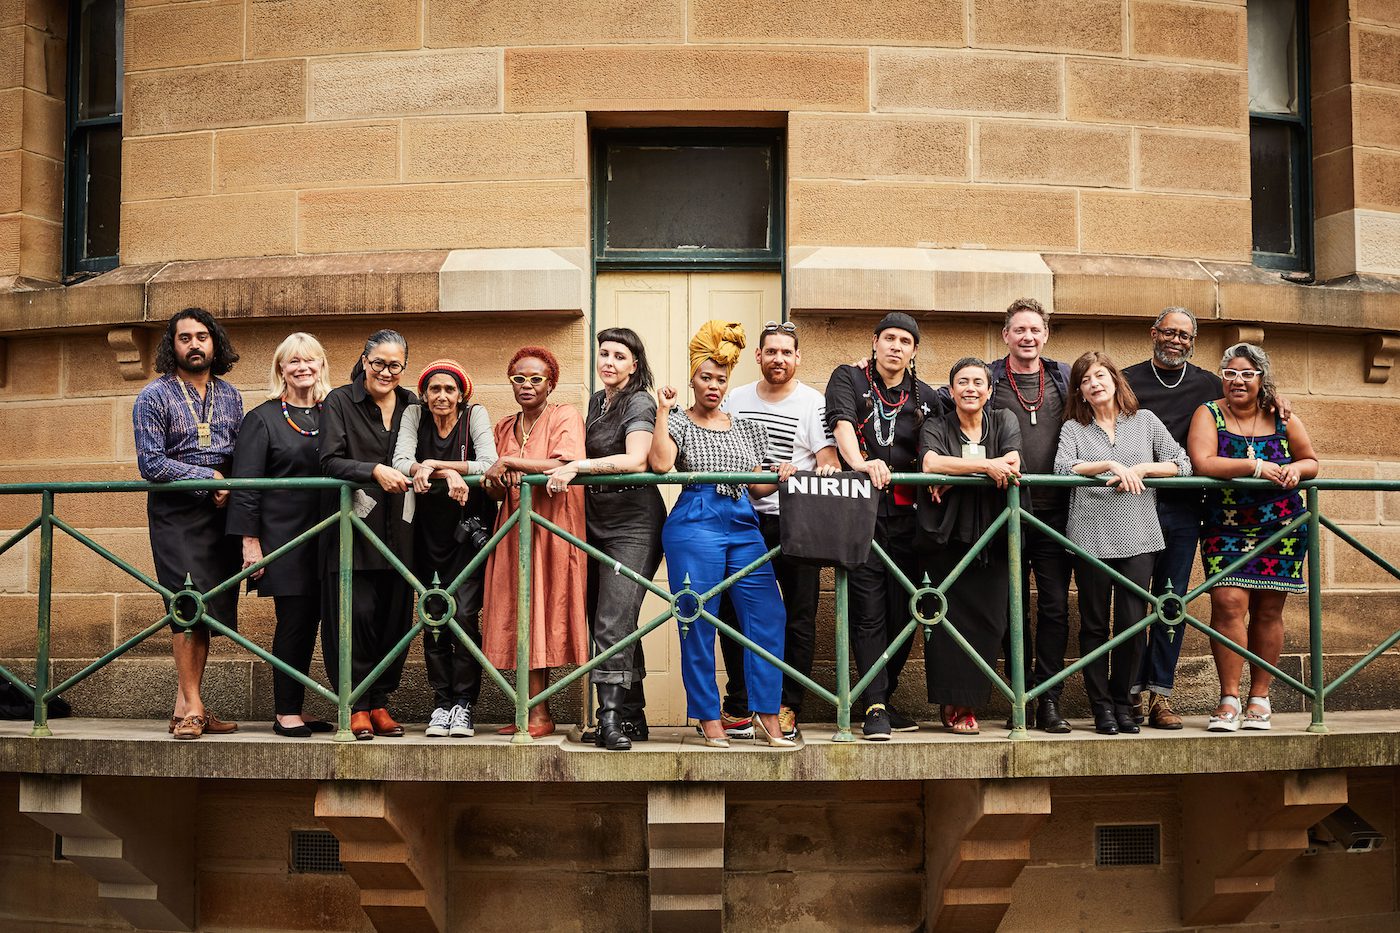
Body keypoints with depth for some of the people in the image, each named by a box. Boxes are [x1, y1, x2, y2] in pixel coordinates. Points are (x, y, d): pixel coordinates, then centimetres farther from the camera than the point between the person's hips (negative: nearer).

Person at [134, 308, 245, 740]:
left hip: (220, 511, 5)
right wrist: (210, 478, -12)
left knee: (211, 608, 4)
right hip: (176, 513, -5)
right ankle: (193, 707, -6)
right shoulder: (154, 396, -3)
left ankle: (185, 705, 11)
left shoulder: (229, 395, 12)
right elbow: (151, 464, -10)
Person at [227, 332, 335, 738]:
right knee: (293, 620, -5)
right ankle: (285, 713, 4)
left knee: (310, 621, 7)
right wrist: (250, 540, -11)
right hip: (283, 534, -5)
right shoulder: (263, 419, -1)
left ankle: (296, 710, 16)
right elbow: (245, 485, -5)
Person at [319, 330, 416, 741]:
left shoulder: (411, 406, 12)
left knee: (394, 615, 4)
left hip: (397, 531, 4)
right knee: (358, 614, -8)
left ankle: (379, 703, 15)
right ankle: (357, 706, 4)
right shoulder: (339, 402, -1)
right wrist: (374, 470, -24)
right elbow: (330, 462, -10)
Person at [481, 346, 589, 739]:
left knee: (541, 614, -8)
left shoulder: (566, 416, -2)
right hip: (515, 528, 6)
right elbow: (498, 489, 16)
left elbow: (565, 465, -19)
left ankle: (541, 715, -5)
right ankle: (529, 711, 5)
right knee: (519, 617, 1)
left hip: (552, 528, -6)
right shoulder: (504, 427, 18)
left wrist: (510, 463, -15)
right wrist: (497, 483, -8)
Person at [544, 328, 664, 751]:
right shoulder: (597, 401, 15)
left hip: (634, 525, -9)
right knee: (614, 622, 11)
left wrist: (578, 466, -31)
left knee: (613, 622, -16)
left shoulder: (639, 403, -11)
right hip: (598, 522, 9)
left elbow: (636, 460, -27)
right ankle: (631, 717, 18)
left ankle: (612, 717, -16)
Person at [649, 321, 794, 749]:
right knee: (698, 622, -3)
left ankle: (767, 718, 1)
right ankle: (709, 720, 6)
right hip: (695, 525, -4)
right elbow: (661, 464, -15)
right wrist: (663, 410, -10)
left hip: (744, 525, 4)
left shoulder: (745, 427, 19)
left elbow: (757, 487, 19)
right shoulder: (679, 423, 6)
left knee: (768, 616, -5)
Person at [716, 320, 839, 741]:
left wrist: (827, 469, -26)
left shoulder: (813, 403, 0)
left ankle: (788, 707, 11)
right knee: (734, 612, 4)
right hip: (743, 518, 3)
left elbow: (828, 461, -5)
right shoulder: (735, 399, 11)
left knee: (799, 617, 1)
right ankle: (738, 706, 13)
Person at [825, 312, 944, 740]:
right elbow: (841, 422, -13)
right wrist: (859, 462, -32)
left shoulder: (926, 397, 16)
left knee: (904, 611, 6)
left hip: (906, 514, 4)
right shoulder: (848, 379, 5)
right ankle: (875, 708, -6)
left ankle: (881, 698, 20)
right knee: (869, 612, -7)